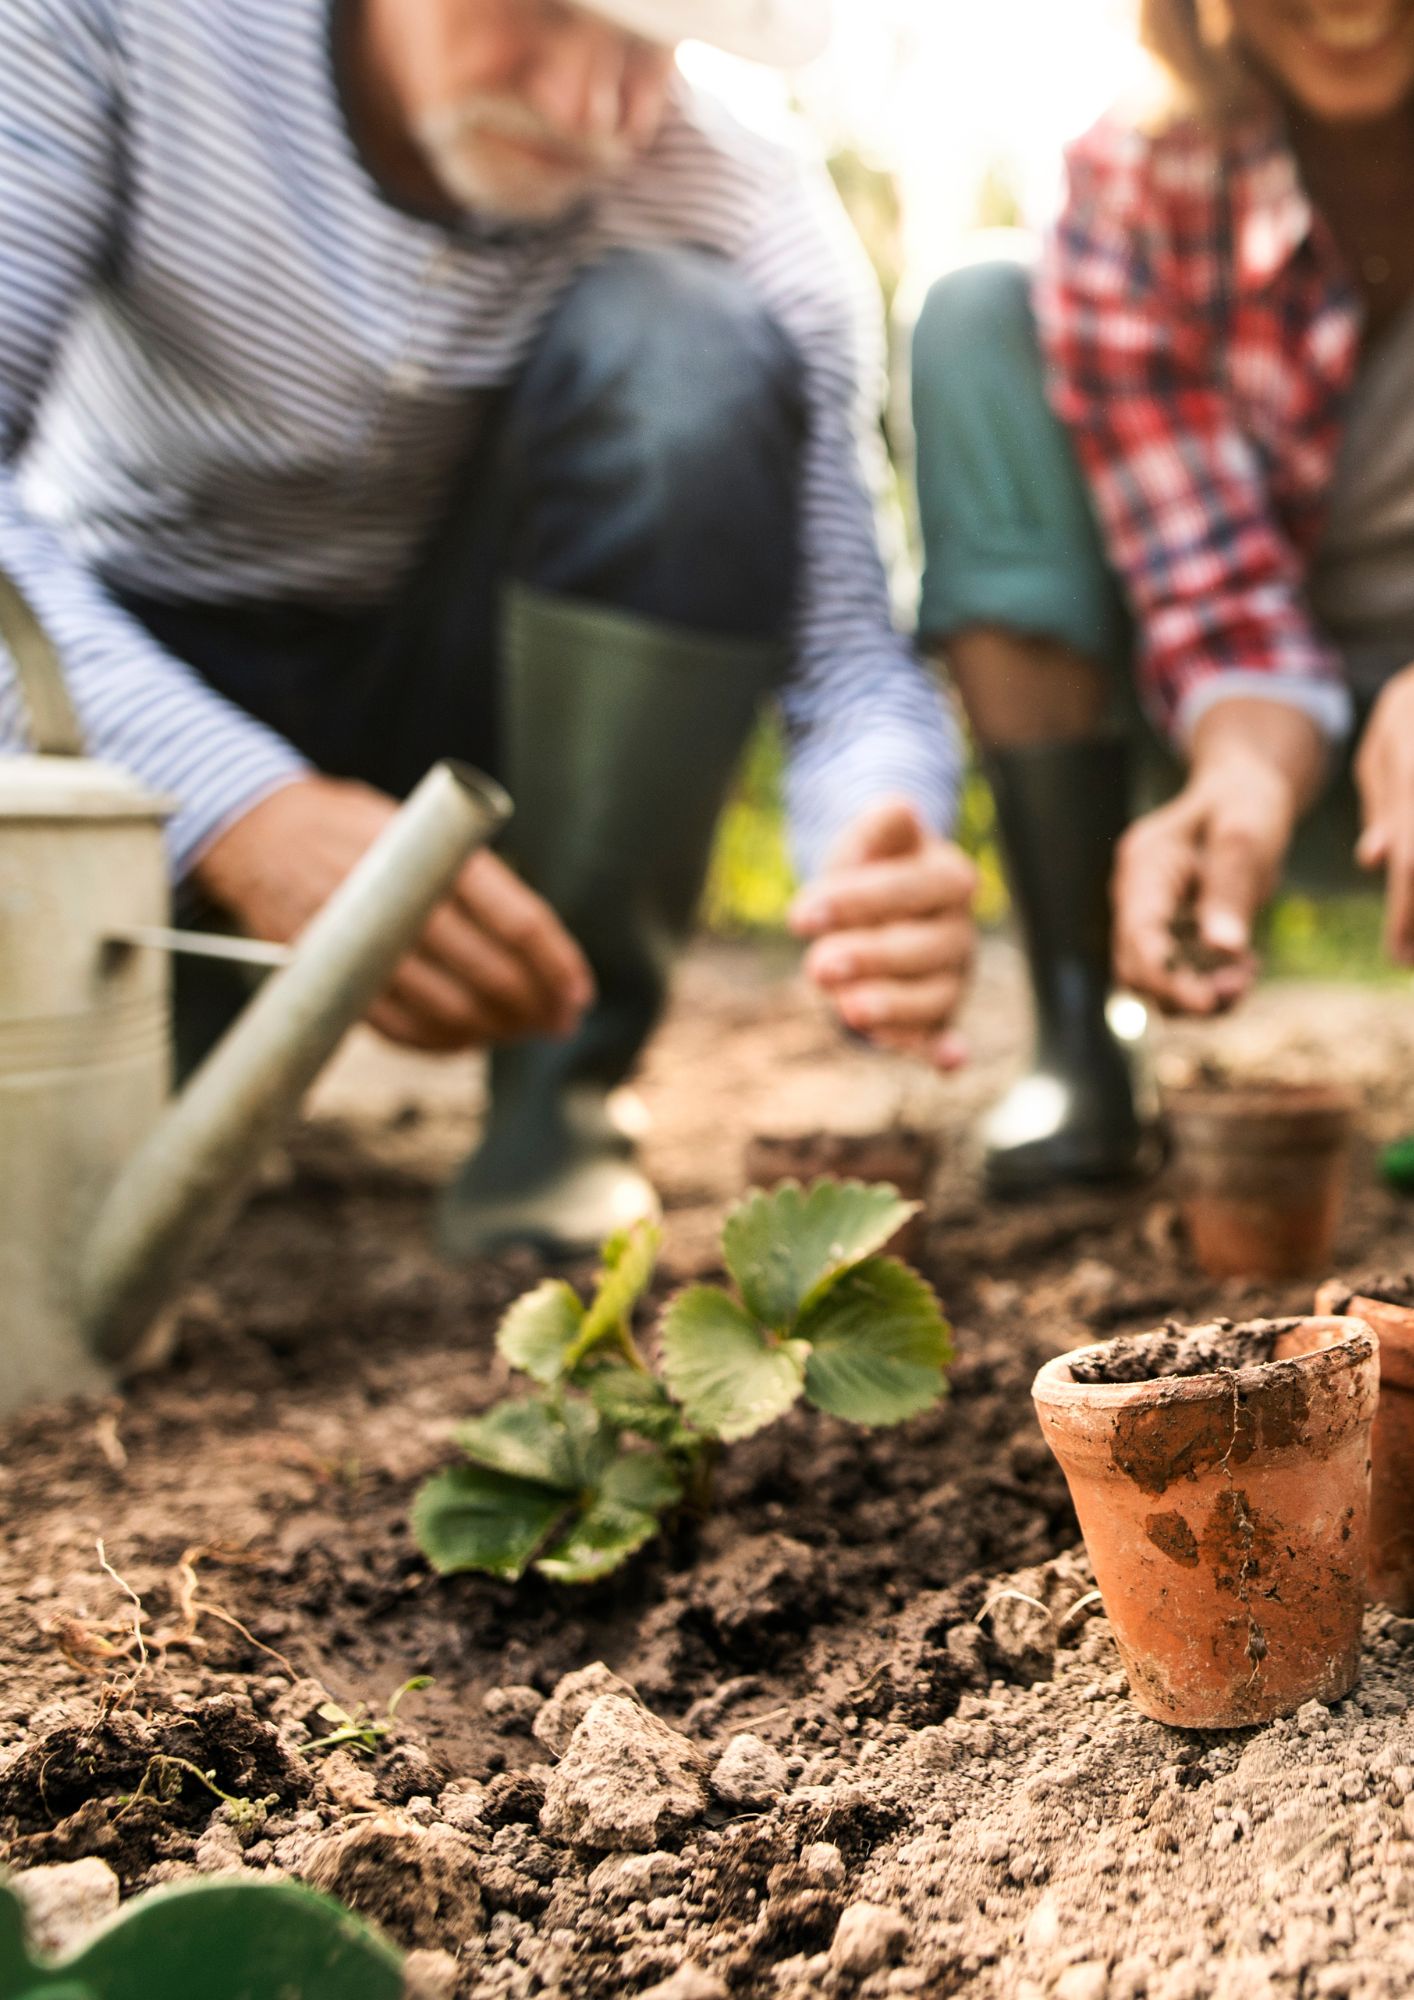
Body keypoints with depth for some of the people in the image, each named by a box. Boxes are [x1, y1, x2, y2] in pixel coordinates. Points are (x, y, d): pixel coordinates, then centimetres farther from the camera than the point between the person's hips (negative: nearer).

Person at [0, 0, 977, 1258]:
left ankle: (555, 1099, -17)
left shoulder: (753, 221, -18)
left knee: (688, 341, -28)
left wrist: (880, 865, -43)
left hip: (467, 685, 2)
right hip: (128, 665, -1)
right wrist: (238, 809, -44)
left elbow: (848, 647, -19)